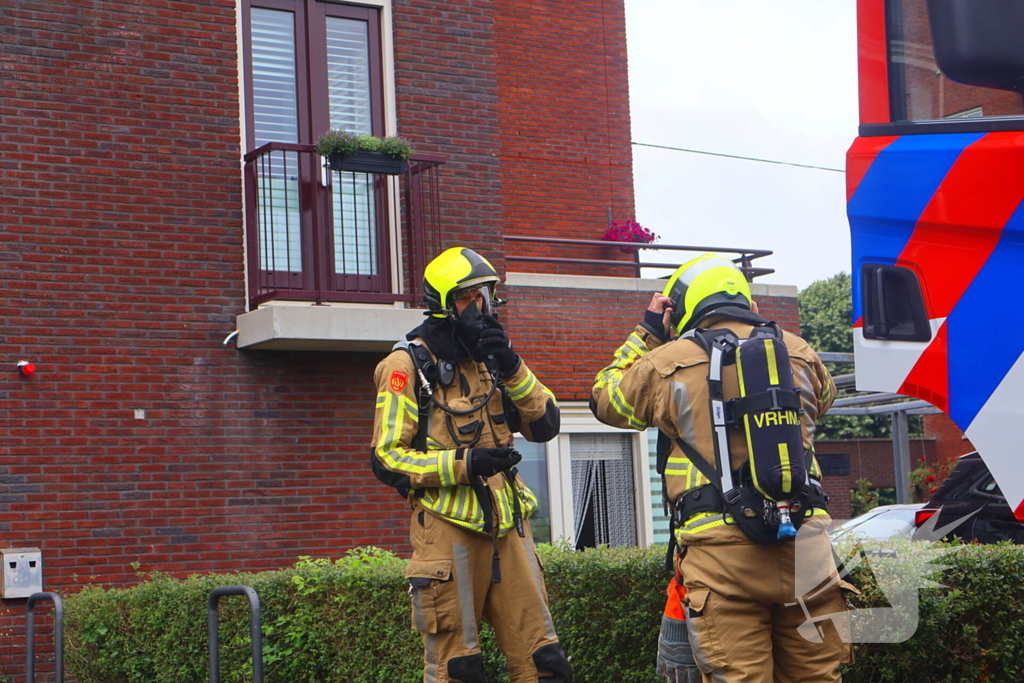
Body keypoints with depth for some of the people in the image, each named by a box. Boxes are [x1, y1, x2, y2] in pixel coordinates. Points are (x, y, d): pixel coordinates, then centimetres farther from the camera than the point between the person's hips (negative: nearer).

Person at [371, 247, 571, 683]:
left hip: (507, 526, 6)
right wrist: (462, 462, -21)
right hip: (447, 528, -6)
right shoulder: (409, 364, -5)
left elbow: (544, 427, 6)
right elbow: (387, 459, -9)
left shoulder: (490, 356, 15)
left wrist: (512, 369, -9)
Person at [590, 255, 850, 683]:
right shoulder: (797, 352, 12)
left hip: (722, 547, -3)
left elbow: (605, 399, 20)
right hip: (805, 544, 3)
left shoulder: (668, 363, 3)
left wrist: (646, 334, 29)